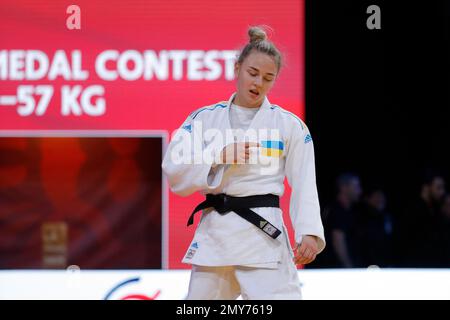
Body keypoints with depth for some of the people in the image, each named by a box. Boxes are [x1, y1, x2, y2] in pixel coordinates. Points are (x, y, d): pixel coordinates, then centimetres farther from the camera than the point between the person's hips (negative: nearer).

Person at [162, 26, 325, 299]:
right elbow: (175, 171, 0)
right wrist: (219, 156, -14)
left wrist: (309, 232, -16)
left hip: (263, 233, -3)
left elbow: (304, 184, -3)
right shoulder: (205, 118, 7)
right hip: (215, 233, 3)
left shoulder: (289, 125, 2)